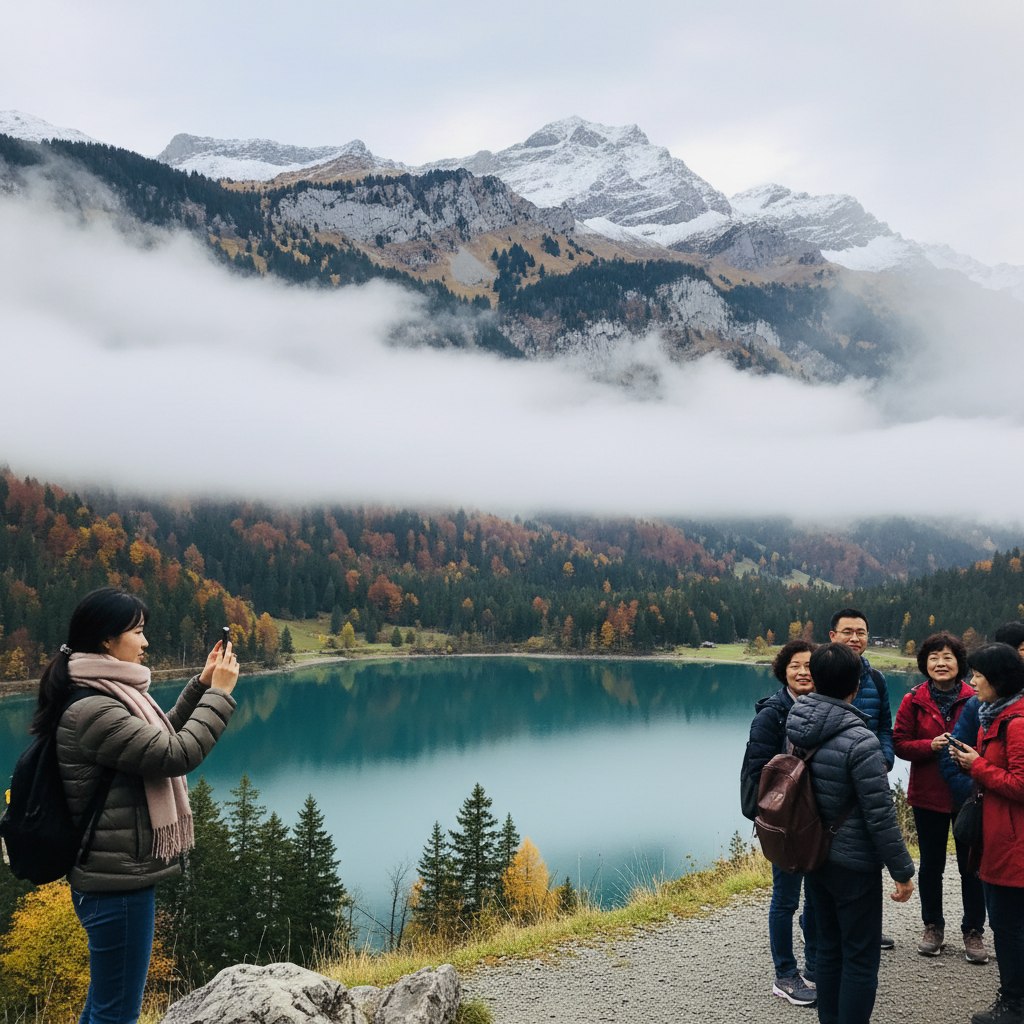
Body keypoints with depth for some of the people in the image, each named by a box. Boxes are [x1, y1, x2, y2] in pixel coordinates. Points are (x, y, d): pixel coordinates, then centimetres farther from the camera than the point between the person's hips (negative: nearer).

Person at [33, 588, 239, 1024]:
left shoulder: (105, 699, 10)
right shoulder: (93, 711, -22)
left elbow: (159, 738, 22)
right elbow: (177, 754, -23)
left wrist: (200, 687, 12)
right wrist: (218, 694, -14)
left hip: (118, 876, 11)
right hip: (117, 882, -11)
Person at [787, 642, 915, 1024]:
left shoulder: (797, 727, -3)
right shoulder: (860, 742, -24)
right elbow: (881, 817, -20)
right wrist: (902, 871, -10)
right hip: (854, 865, -7)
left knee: (829, 947, 20)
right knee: (860, 959, 6)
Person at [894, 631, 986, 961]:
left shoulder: (974, 700, -4)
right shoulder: (914, 701, -2)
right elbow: (900, 743, -1)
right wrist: (930, 745, -18)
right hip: (928, 795, 1)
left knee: (971, 865, 5)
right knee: (930, 865, 13)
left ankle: (973, 932, 22)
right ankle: (933, 927, 29)